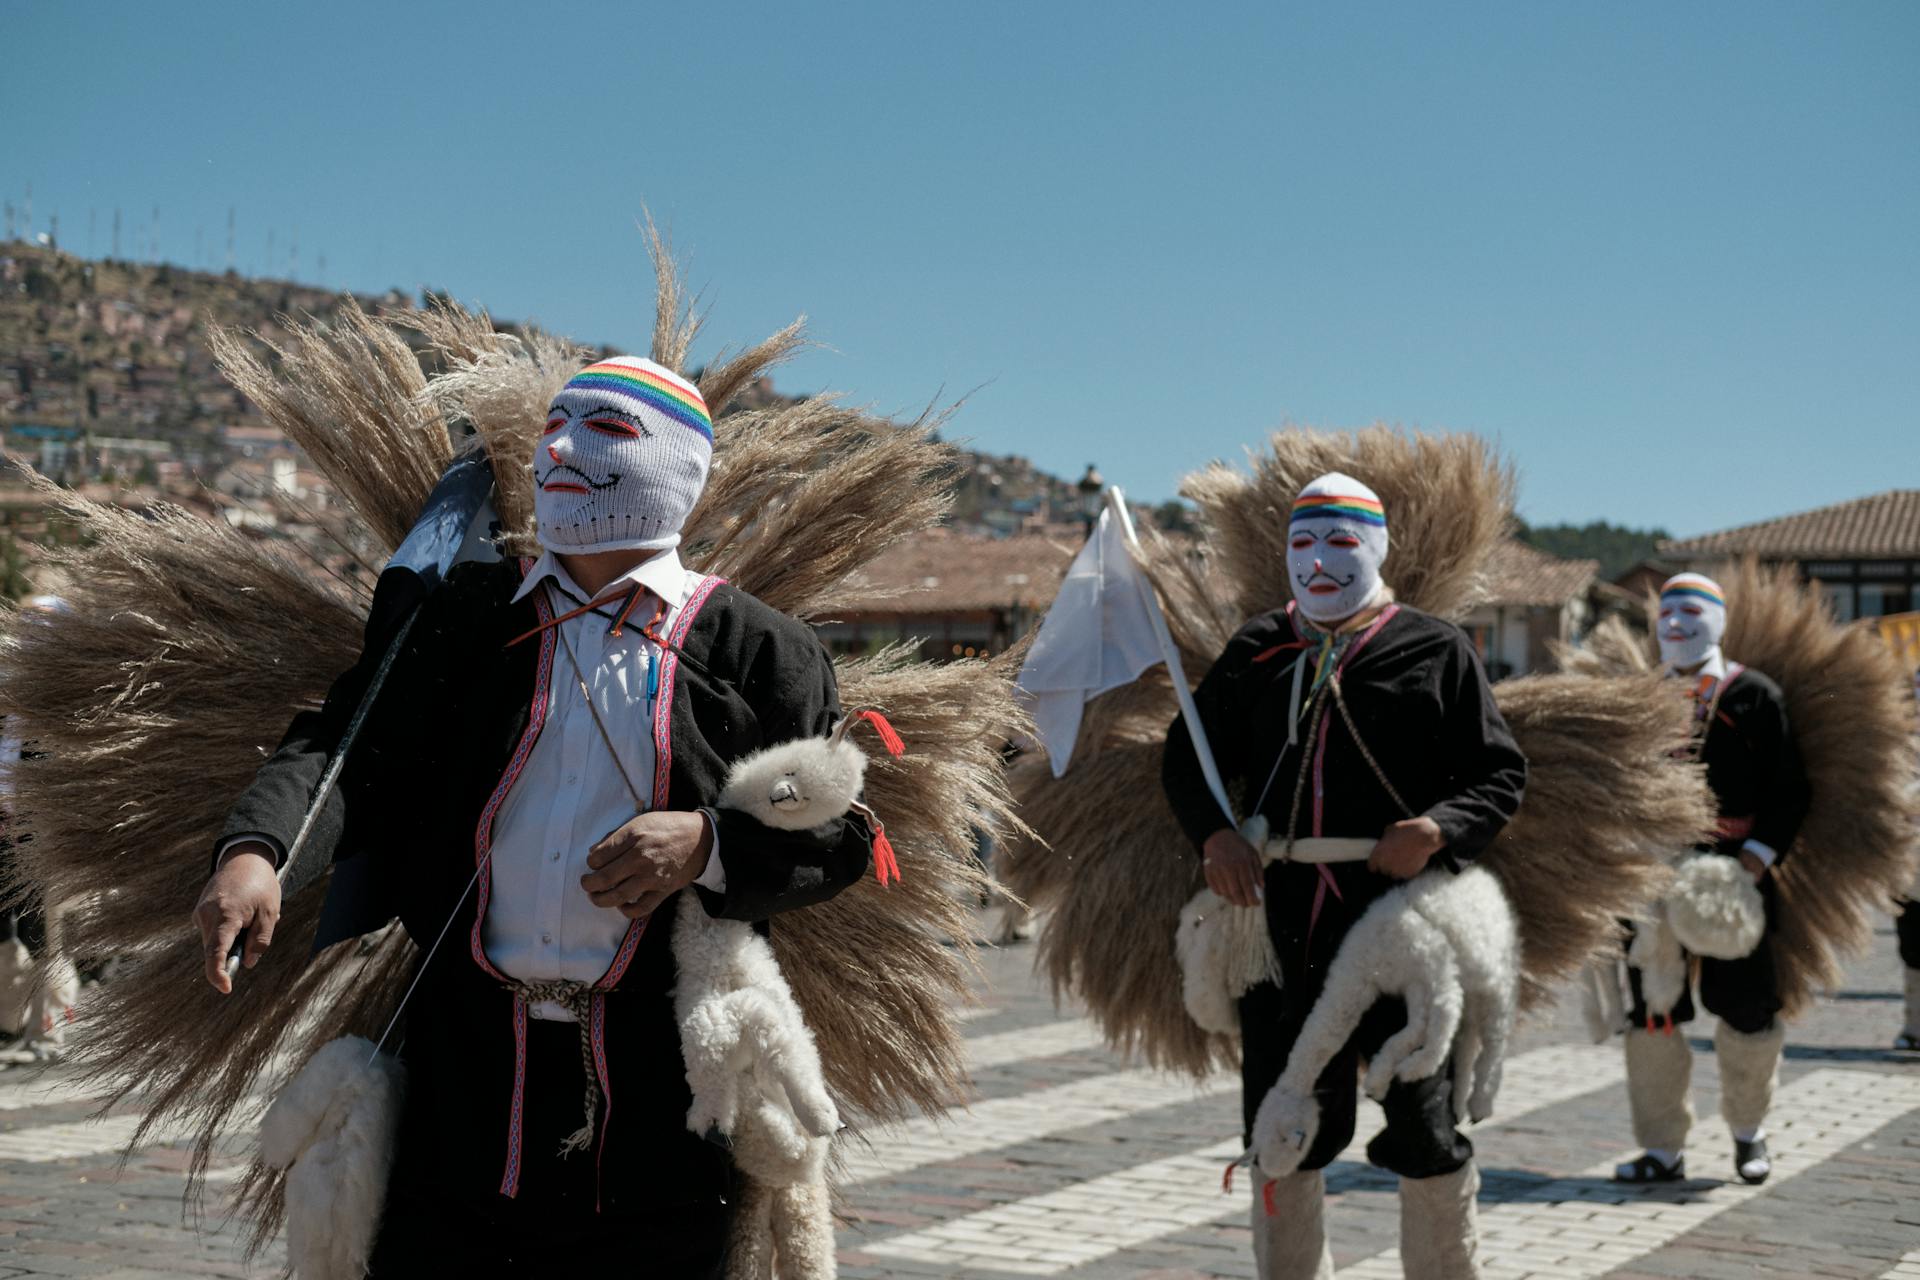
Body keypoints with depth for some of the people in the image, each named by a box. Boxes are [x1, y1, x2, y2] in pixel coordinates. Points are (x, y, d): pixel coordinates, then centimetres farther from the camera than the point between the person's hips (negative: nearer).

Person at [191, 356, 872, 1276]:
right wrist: (254, 851, -16)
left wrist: (709, 844, -14)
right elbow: (343, 750, 3)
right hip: (464, 1071, 2)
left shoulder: (751, 648, 4)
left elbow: (841, 830, 3)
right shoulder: (463, 619, 12)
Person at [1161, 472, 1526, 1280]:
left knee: (1425, 1125, 3)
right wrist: (1212, 833, -4)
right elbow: (1188, 755, 15)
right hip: (1284, 918, 3)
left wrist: (1440, 829, -16)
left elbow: (1501, 774, 3)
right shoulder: (1256, 652, 12)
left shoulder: (1437, 651, 4)